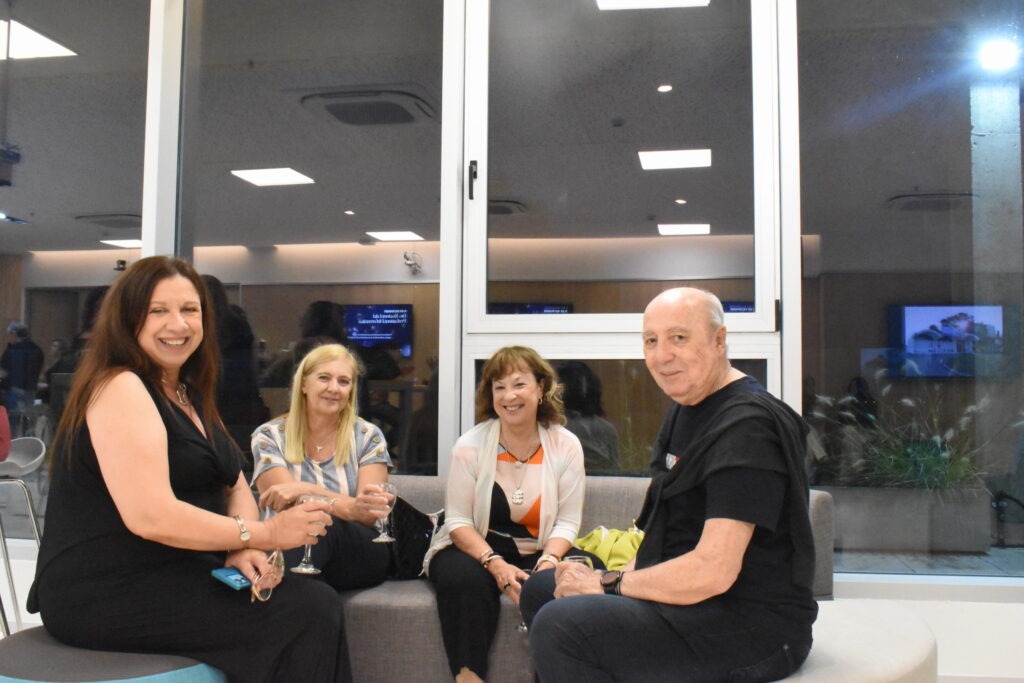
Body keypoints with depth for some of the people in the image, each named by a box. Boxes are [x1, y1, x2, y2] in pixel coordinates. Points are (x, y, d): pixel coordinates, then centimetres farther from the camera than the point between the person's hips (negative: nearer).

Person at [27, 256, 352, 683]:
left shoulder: (189, 395, 16)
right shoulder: (120, 388, -14)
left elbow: (236, 488, 12)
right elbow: (150, 517, -24)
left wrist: (242, 550, -9)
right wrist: (263, 535, -19)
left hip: (178, 575, 9)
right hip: (107, 594, -8)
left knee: (320, 602, -10)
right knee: (309, 613, -20)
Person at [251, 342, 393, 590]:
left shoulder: (368, 437, 8)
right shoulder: (268, 437, 5)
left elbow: (370, 514, -4)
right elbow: (288, 504, -10)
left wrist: (305, 490, -21)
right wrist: (351, 508, -31)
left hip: (362, 554, 2)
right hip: (286, 548, -1)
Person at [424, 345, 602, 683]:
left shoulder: (566, 446, 0)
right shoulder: (470, 446, -3)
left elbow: (567, 522, -1)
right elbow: (458, 520, -6)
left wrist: (548, 562, -22)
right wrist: (495, 563, -23)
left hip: (539, 553, 2)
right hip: (476, 549, -1)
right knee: (464, 579, -36)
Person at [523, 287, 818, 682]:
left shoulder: (746, 427, -20)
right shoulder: (687, 409, 12)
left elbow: (712, 572, -27)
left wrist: (612, 586, -14)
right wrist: (621, 576, 0)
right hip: (685, 591, 10)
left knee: (560, 625, -27)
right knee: (540, 591, 16)